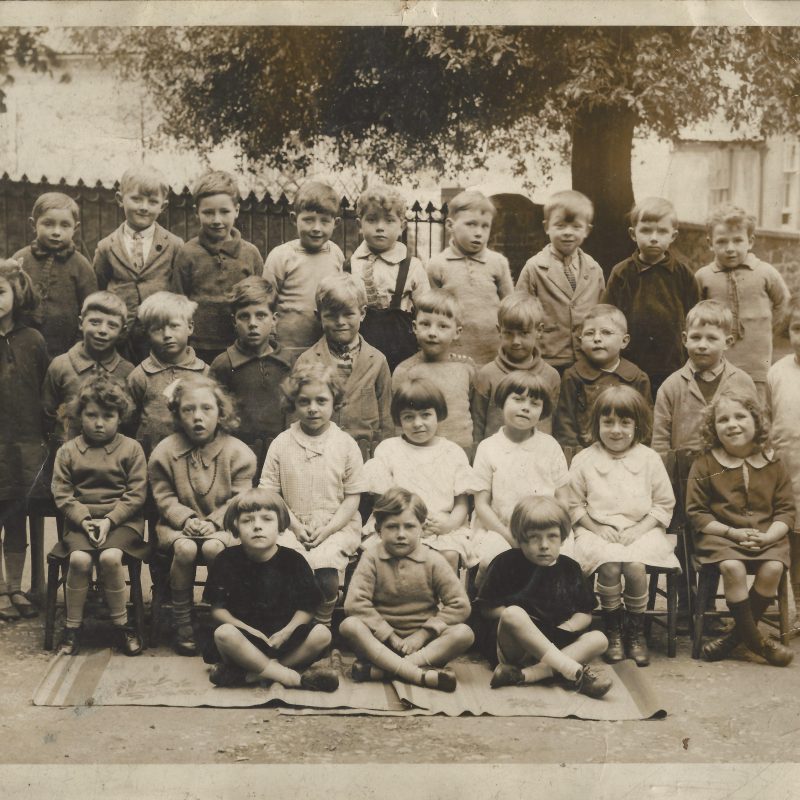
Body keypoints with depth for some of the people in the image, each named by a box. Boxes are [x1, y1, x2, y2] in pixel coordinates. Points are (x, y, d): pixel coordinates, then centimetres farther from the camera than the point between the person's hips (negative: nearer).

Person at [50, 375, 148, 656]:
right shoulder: (67, 451, 8)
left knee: (110, 556, -30)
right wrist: (84, 519, -13)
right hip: (81, 520, 1)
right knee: (79, 558, -28)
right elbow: (62, 494, 3)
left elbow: (136, 494, -2)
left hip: (122, 520, -1)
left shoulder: (131, 448, 4)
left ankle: (121, 624, -10)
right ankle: (73, 625, -10)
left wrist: (109, 520, -14)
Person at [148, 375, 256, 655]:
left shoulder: (237, 451, -3)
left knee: (214, 548, -36)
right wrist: (186, 519, -19)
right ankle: (182, 624, -19)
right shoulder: (165, 451, 0)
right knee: (185, 548, -34)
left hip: (222, 525, -1)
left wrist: (213, 522, -21)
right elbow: (164, 498, 0)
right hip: (179, 525, 1)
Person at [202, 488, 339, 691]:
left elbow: (307, 608, -1)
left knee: (321, 634, -25)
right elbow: (217, 608, -3)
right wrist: (247, 629, -18)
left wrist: (286, 632, -19)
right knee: (223, 634, -34)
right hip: (245, 635, -1)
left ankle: (247, 674, -25)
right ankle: (288, 675, -26)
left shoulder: (293, 561, -2)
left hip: (283, 636, 2)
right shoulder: (227, 560, -2)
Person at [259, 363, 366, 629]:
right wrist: (294, 525, -8)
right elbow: (270, 492, 5)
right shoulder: (281, 444, 7)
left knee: (325, 570, -29)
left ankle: (323, 623, -3)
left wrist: (327, 530, -9)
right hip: (292, 525, 1)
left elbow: (353, 497, 3)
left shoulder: (346, 444, 4)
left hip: (337, 526, -1)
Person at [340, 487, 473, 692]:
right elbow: (355, 603, -13)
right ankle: (418, 674, -40)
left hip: (422, 640, 1)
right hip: (381, 640, -1)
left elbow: (460, 605, -4)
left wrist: (423, 634, -11)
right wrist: (390, 636, -17)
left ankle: (379, 670, -35)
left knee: (464, 633, -26)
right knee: (349, 625, -29)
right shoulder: (372, 559, -1)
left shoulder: (433, 560, 1)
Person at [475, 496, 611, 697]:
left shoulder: (569, 568, 10)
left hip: (555, 643, 4)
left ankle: (524, 675, -37)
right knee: (513, 614, -34)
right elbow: (487, 608, -2)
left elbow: (585, 614, 10)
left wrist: (563, 629, -10)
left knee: (598, 639, -20)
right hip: (512, 647, -4)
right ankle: (575, 672, -38)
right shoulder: (507, 563, 0)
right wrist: (519, 620, -16)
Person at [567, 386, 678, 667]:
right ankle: (613, 631, -9)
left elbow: (664, 503, 8)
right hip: (598, 531, 0)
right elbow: (574, 505, 7)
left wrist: (640, 528, -6)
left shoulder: (649, 459, 7)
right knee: (609, 565, -31)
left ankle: (636, 632, -7)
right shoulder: (584, 460, 5)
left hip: (641, 531, 0)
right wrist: (596, 527, -8)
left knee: (636, 565, -30)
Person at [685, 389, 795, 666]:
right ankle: (755, 640, -15)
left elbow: (786, 510, 8)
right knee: (733, 567, -32)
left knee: (773, 568, -28)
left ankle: (738, 634, -9)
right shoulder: (705, 465, 2)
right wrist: (732, 532, -13)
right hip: (720, 536, -2)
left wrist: (768, 536, -13)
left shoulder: (772, 464, 8)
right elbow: (696, 512, 0)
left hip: (765, 536, 2)